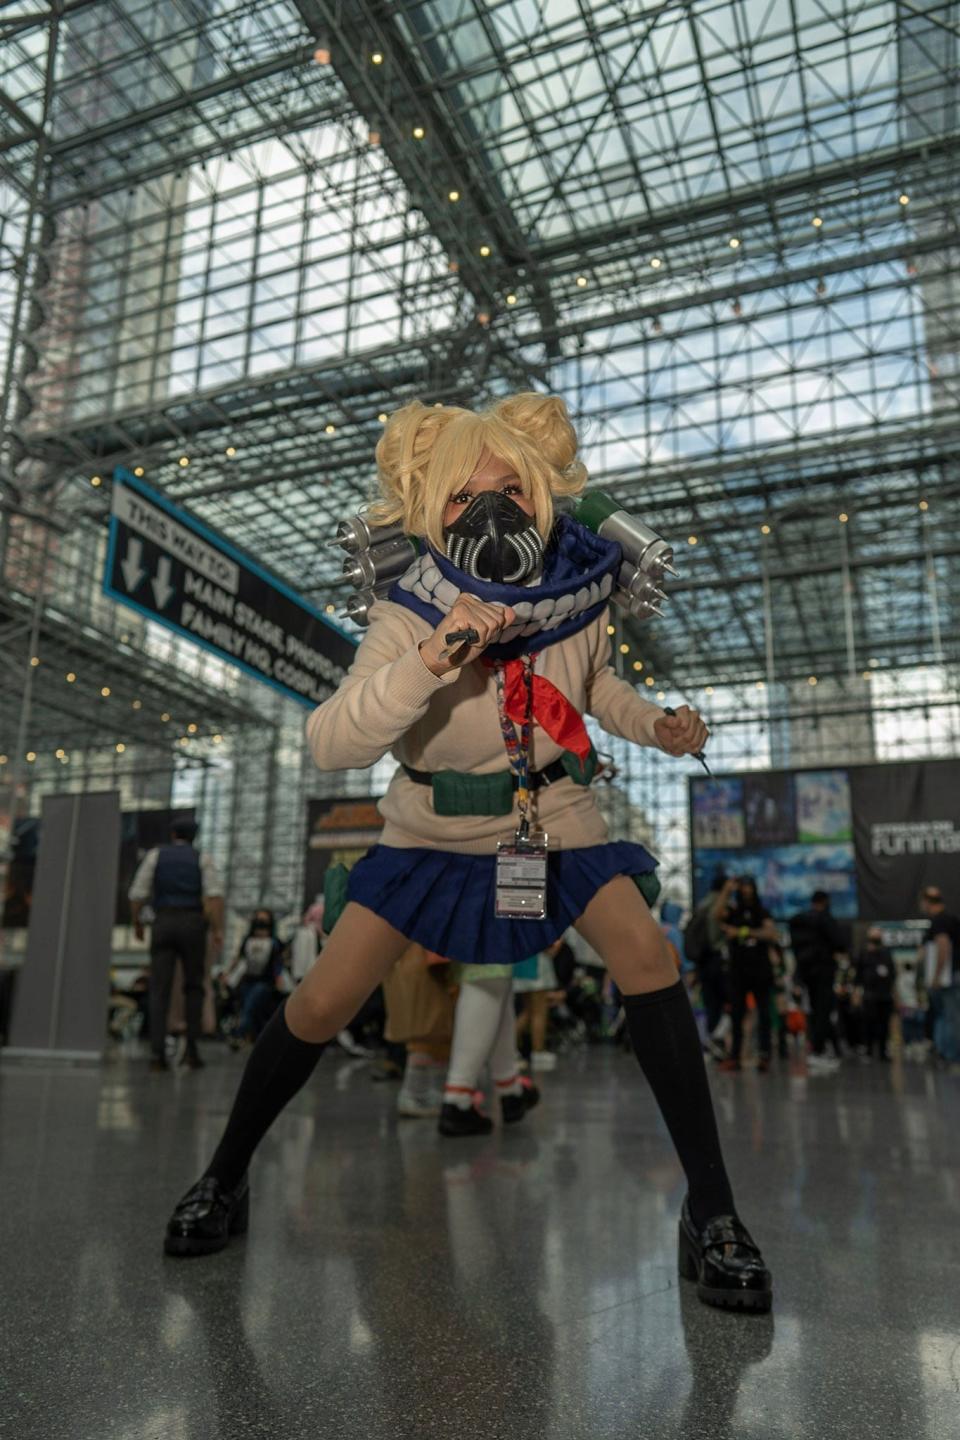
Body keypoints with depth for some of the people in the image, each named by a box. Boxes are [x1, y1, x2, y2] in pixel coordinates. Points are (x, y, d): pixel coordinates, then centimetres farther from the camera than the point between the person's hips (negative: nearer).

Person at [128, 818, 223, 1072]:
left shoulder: (155, 855, 11)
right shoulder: (202, 859, 10)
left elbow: (137, 893, 3)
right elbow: (215, 895, -5)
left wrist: (136, 921, 18)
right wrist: (218, 930, -7)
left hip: (163, 924, 0)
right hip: (193, 924, 0)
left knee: (159, 990, 2)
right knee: (194, 987, 12)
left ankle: (158, 1053, -6)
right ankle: (191, 1048, 4)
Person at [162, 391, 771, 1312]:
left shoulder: (580, 587, -12)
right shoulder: (412, 616, -24)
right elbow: (332, 744, -40)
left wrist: (655, 725, -6)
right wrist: (433, 657, -53)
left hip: (557, 820, 2)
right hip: (436, 828, -1)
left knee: (646, 956, -20)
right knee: (320, 1004, -3)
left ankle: (711, 1212, -3)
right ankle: (224, 1177, 25)